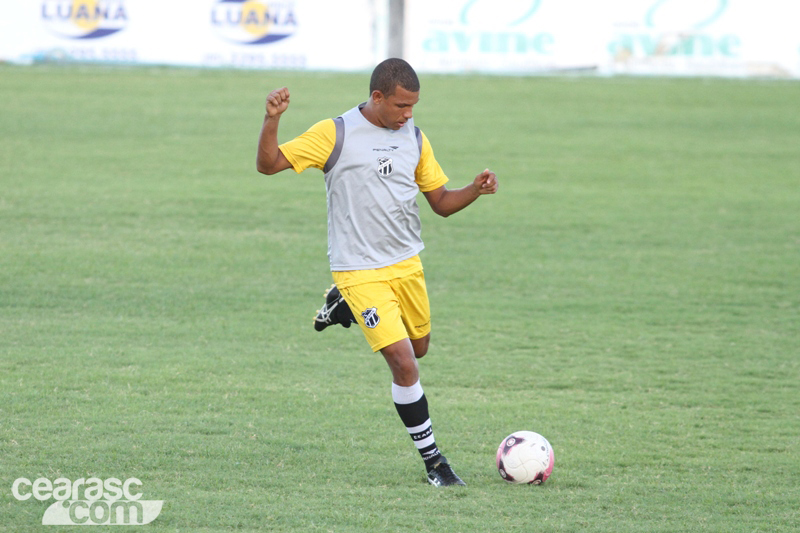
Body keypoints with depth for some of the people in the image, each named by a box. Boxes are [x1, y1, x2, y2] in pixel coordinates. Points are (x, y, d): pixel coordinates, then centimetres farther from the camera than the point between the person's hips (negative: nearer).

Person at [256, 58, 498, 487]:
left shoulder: (414, 139, 6)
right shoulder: (335, 134, -10)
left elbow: (441, 202, 10)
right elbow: (268, 164, -10)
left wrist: (475, 190, -10)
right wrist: (271, 121, -28)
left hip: (407, 264, 6)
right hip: (359, 270, -6)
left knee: (418, 348, 19)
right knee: (404, 364, -13)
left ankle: (345, 308, 38)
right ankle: (433, 460, -1)